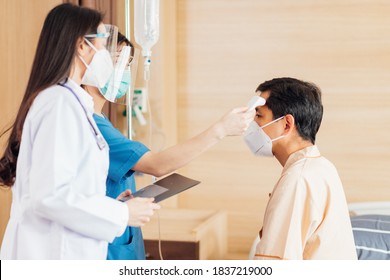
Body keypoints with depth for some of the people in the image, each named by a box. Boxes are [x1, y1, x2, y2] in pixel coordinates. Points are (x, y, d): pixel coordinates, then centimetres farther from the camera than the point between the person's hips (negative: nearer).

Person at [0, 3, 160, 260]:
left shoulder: (70, 102, 12)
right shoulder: (60, 103, -16)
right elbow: (50, 195, -23)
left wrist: (111, 205, 9)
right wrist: (121, 214, -14)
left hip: (67, 251, 9)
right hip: (51, 253, -9)